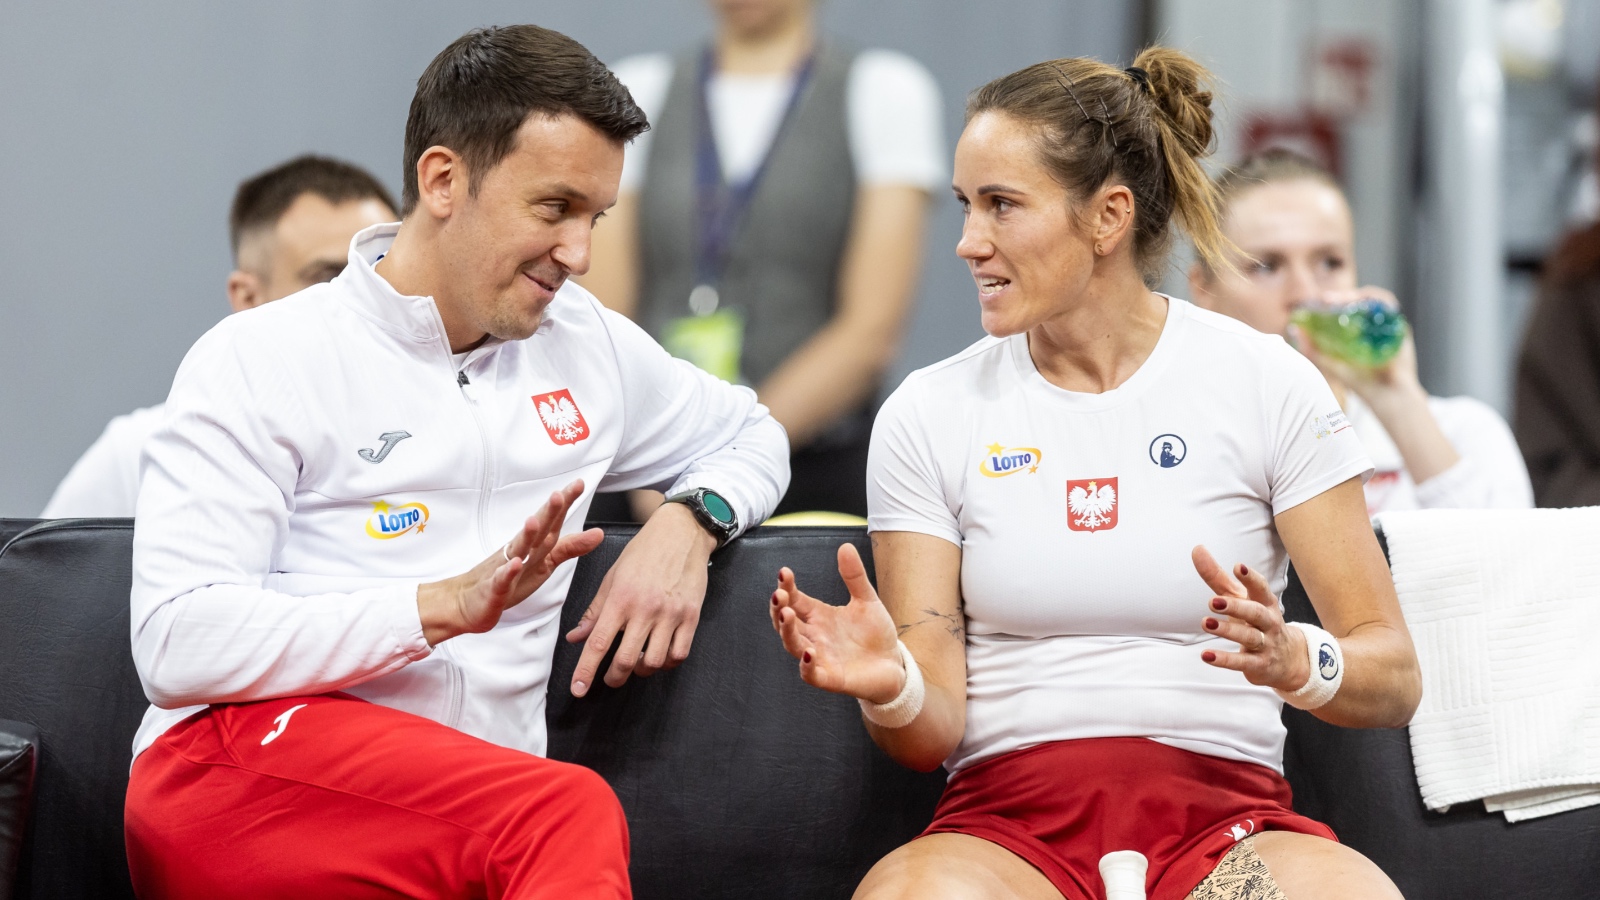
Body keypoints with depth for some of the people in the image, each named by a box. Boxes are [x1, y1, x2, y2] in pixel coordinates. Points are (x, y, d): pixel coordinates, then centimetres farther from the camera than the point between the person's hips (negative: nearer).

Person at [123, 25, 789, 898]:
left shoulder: (587, 345, 21)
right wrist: (442, 607, -13)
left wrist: (689, 521, 14)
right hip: (247, 758, -5)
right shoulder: (258, 360, 3)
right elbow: (176, 645, -7)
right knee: (571, 813, -36)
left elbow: (750, 434, 39)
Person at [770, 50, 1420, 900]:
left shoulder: (1266, 384, 4)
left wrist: (1291, 660, -20)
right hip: (1009, 820, 0)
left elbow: (1393, 678, 2)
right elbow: (934, 733, 4)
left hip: (1221, 815, 0)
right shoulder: (928, 415, 8)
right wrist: (892, 689, -19)